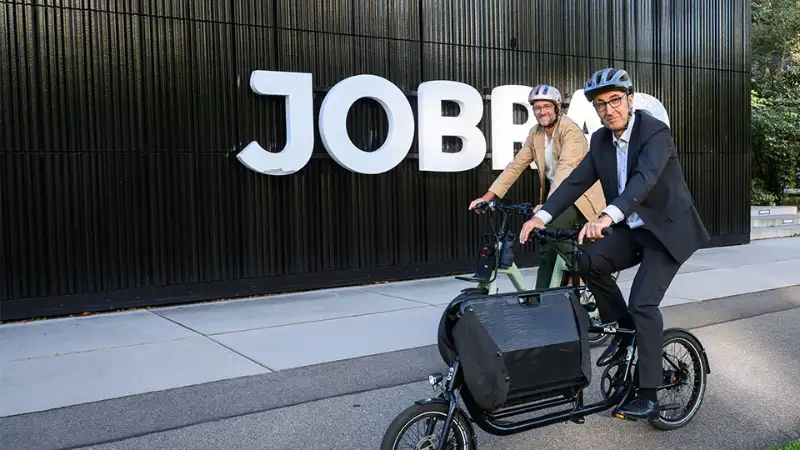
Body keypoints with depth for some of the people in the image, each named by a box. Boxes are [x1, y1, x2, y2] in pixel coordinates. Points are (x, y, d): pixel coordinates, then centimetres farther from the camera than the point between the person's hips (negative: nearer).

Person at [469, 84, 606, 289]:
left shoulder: (571, 130, -18)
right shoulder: (535, 133, 3)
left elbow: (565, 168, -32)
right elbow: (516, 165, 1)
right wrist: (488, 196, -8)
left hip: (580, 196, -7)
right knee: (546, 253, 5)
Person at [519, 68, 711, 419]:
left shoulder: (655, 132, -20)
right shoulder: (601, 140, 1)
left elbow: (644, 179, -37)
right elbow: (577, 180, -5)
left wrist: (607, 217, -53)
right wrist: (542, 215, -20)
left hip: (667, 230, -6)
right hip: (632, 229, 6)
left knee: (643, 302, -17)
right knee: (591, 261, -20)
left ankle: (648, 396, -5)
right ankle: (623, 330, 3)